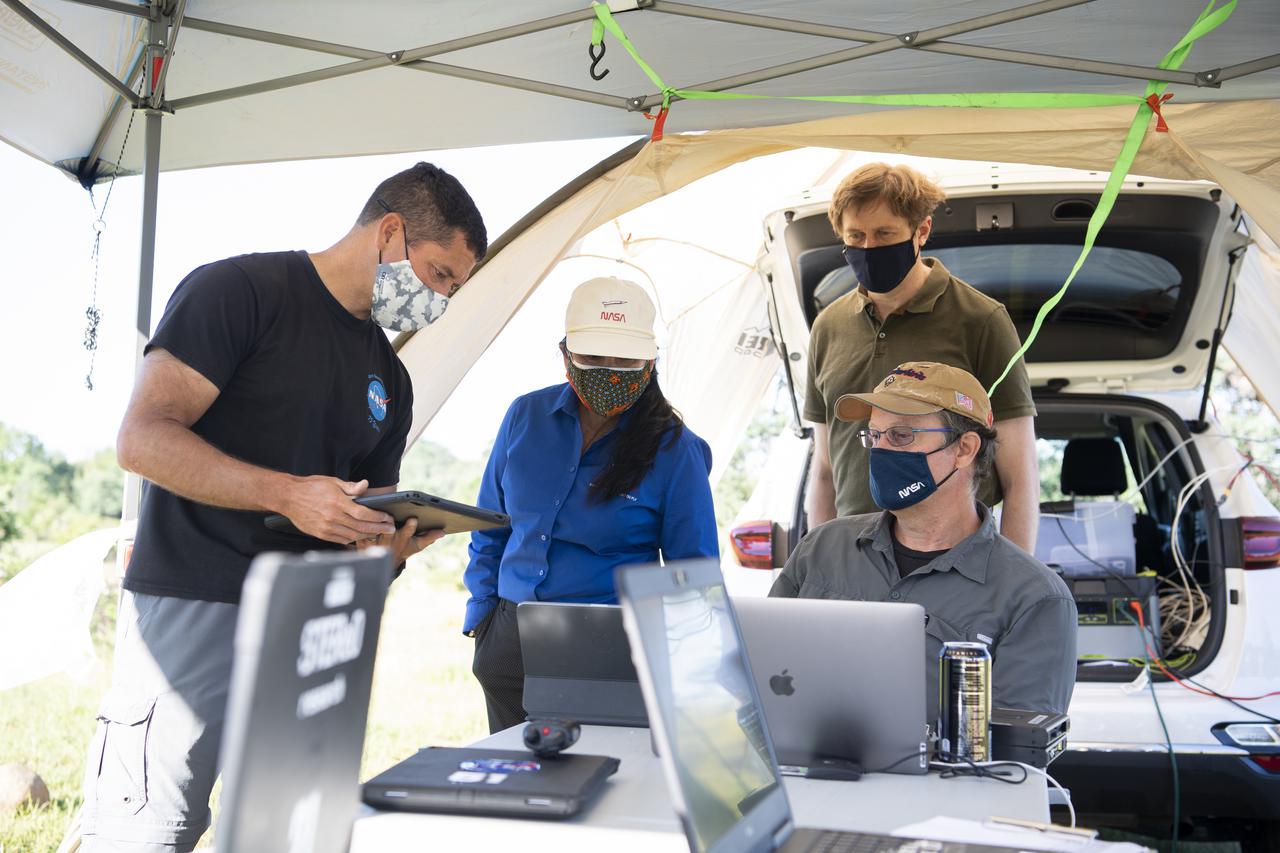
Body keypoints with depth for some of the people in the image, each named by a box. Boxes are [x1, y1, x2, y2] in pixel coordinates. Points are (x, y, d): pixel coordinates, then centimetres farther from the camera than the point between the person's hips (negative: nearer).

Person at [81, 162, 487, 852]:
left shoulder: (390, 381, 18)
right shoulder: (241, 290, -4)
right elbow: (143, 437, -13)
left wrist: (392, 543, -3)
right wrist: (288, 494, -23)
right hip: (194, 607, -6)